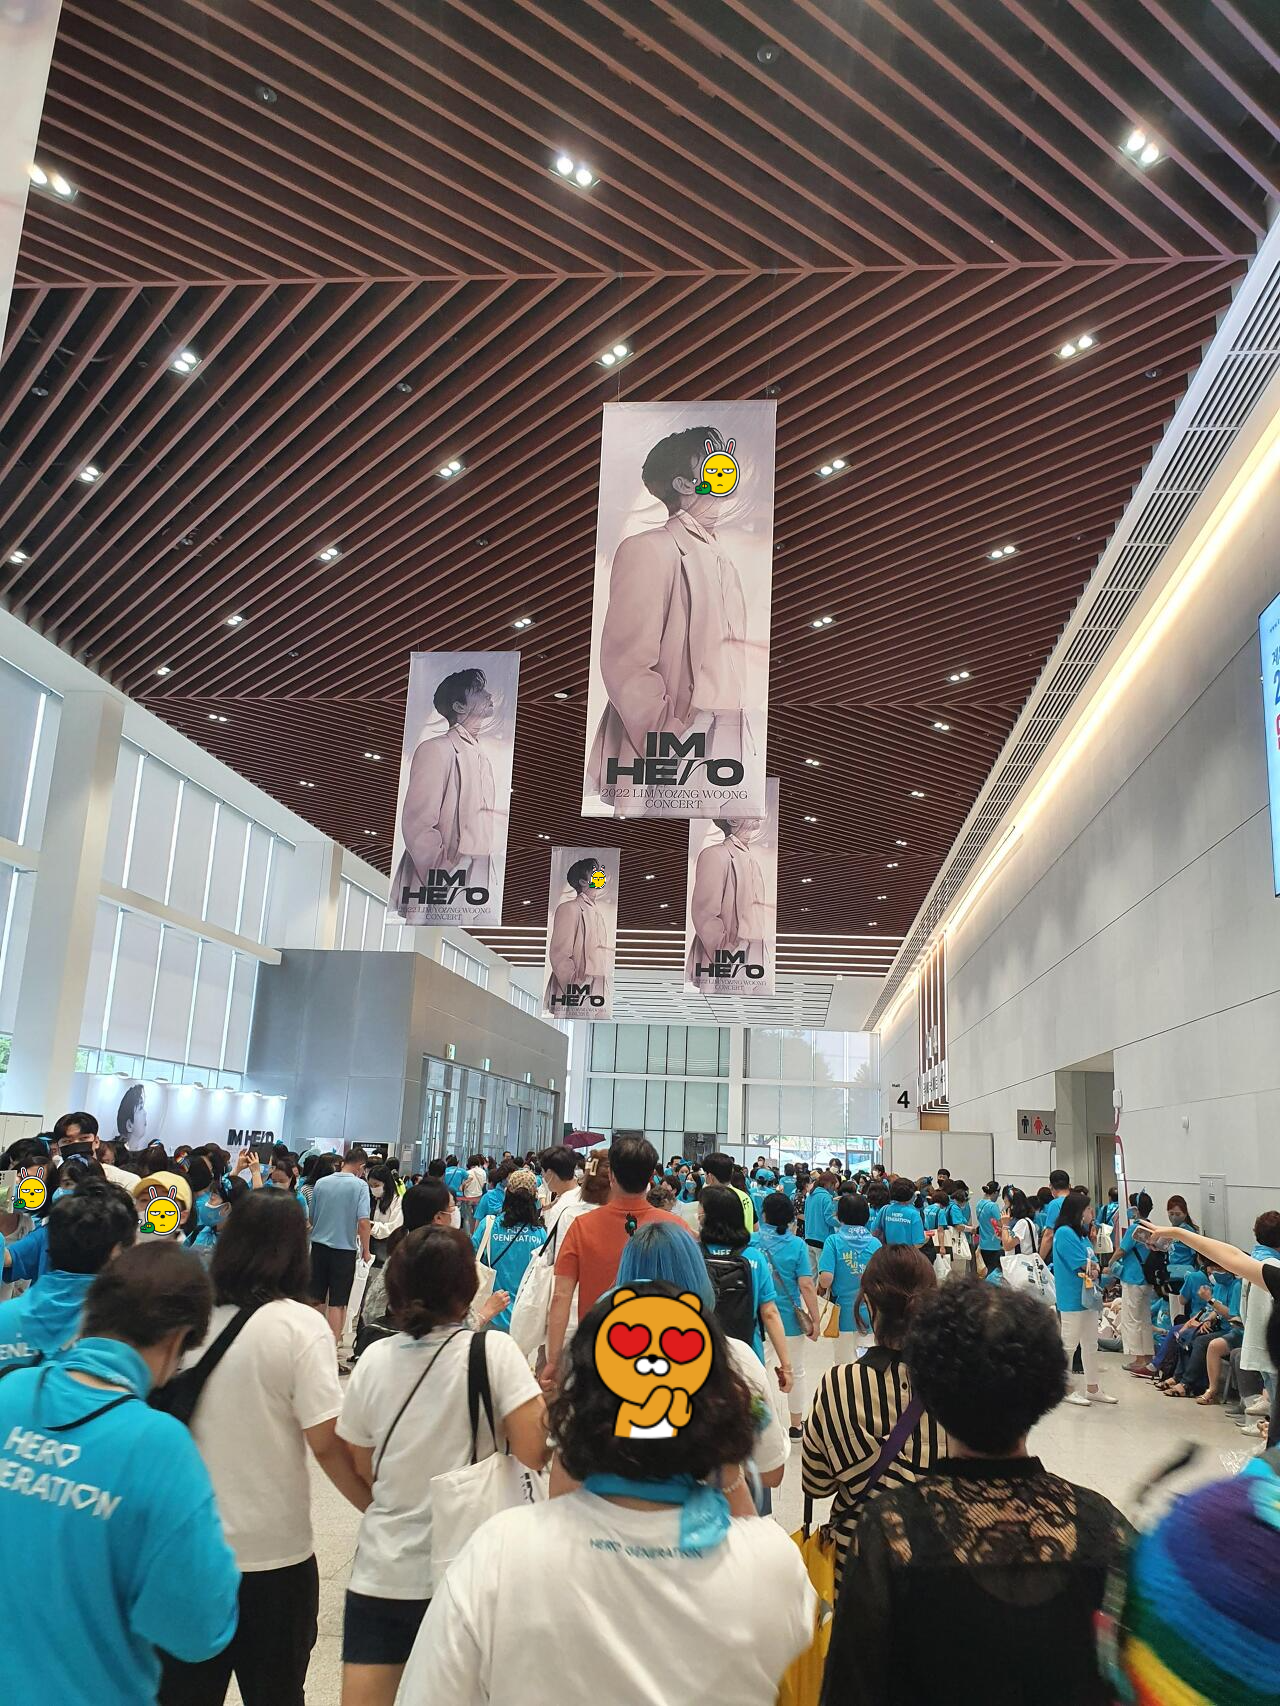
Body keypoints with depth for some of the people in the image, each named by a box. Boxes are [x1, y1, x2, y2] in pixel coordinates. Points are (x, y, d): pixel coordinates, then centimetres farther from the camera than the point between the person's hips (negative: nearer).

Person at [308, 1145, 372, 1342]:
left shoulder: (321, 1183, 1)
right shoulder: (360, 1185, -11)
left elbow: (311, 1218, 10)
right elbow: (363, 1221, -17)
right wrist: (365, 1250, -5)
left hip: (319, 1246, 4)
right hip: (345, 1248, -4)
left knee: (316, 1298, 15)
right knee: (337, 1303, 4)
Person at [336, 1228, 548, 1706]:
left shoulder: (374, 1359, -4)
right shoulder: (493, 1351, -14)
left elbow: (364, 1473, 5)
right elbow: (534, 1453, -19)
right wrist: (546, 1406, 0)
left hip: (382, 1573, 2)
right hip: (468, 1571, -2)